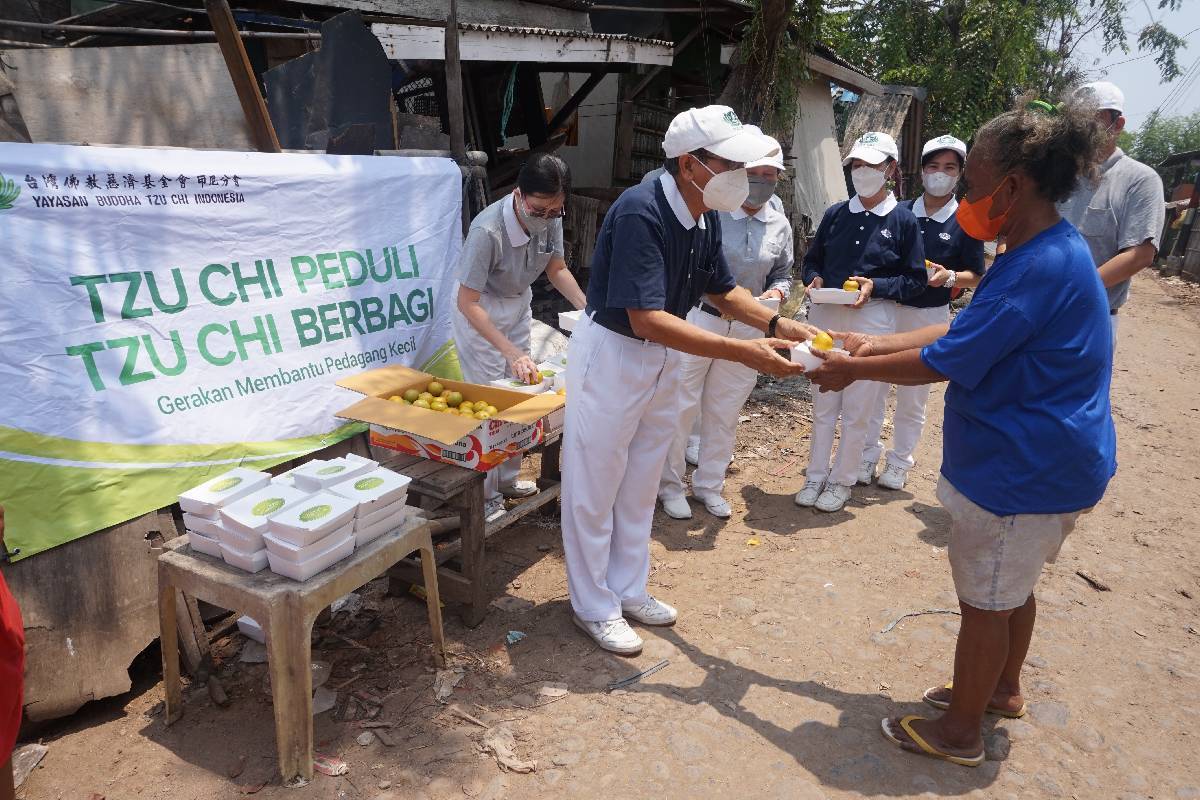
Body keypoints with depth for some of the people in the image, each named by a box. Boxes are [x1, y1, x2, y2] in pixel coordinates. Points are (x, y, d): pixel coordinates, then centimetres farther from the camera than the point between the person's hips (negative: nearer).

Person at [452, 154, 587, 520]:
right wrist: (512, 352, -37)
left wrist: (588, 307, -15)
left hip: (518, 305, 6)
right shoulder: (488, 230, -35)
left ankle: (507, 479, 27)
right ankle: (486, 495, 9)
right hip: (479, 314, -6)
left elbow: (556, 268, 0)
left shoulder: (551, 218, -17)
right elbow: (468, 301, -32)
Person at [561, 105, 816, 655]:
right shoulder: (640, 212, -27)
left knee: (640, 485, 18)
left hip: (662, 358, 8)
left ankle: (628, 589, 36)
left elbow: (722, 290, 13)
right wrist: (742, 352, -35)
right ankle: (594, 606, 23)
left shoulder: (704, 216, -1)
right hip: (610, 355, -8)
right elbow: (647, 320, -33)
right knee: (594, 488, 6)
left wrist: (778, 325, -4)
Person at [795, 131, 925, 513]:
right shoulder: (835, 214, 7)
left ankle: (842, 480, 19)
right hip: (826, 316, 3)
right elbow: (812, 259, 15)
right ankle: (816, 475, 22)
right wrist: (815, 278, -6)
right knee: (823, 403, 11)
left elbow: (915, 279, -1)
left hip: (872, 321, -3)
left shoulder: (904, 220, -2)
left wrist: (875, 287, -16)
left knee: (858, 409, 5)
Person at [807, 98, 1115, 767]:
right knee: (1014, 583, 25)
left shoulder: (1039, 269, -27)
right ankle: (1003, 689, 46)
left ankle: (960, 732, 26)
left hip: (1022, 472, -10)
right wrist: (876, 346, 4)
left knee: (986, 600, 7)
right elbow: (966, 332, 9)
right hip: (1048, 460, 10)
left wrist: (853, 370, -13)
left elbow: (942, 362, -25)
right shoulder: (1052, 251, 6)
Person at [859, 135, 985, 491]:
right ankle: (868, 454, 22)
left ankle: (899, 461, 23)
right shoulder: (900, 212, 0)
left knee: (913, 395, 8)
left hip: (930, 316, -2)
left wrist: (949, 276, -18)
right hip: (885, 310, 2)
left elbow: (976, 276, 0)